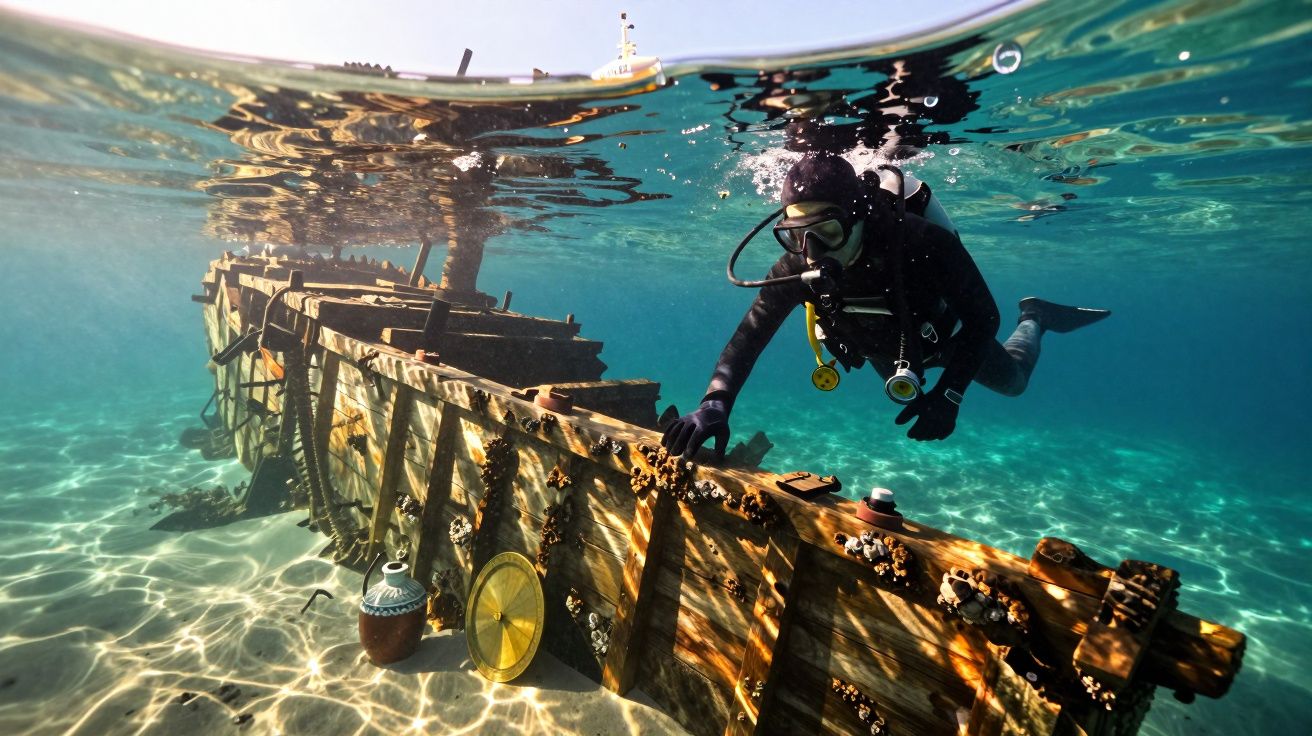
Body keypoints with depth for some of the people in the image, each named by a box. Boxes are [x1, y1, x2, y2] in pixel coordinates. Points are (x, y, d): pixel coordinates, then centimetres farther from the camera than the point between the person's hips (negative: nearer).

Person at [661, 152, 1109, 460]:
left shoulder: (921, 243, -44)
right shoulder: (796, 266, -35)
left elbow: (983, 316, -33)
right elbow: (750, 334, -36)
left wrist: (948, 394, -42)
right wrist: (716, 402, -52)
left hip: (945, 335, -3)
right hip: (885, 347, 3)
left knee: (1012, 380, 24)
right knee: (903, 391, 35)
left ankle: (1034, 317, 52)